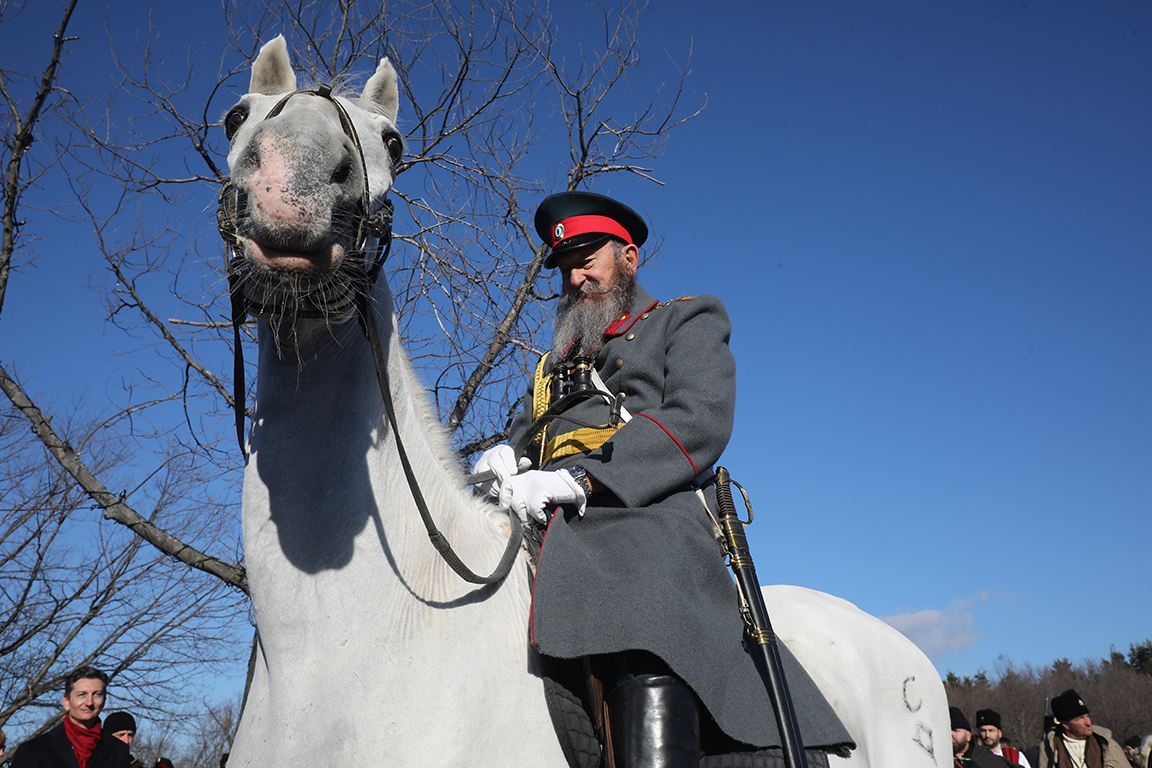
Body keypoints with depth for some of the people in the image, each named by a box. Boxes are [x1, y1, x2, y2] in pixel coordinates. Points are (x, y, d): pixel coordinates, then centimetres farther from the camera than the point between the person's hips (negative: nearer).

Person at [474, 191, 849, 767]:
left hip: (646, 514, -6)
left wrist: (578, 478, -14)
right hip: (546, 527, 6)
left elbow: (699, 421, -1)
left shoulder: (688, 320, 18)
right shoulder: (557, 362, 36)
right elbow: (523, 433, 26)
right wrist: (502, 459, -2)